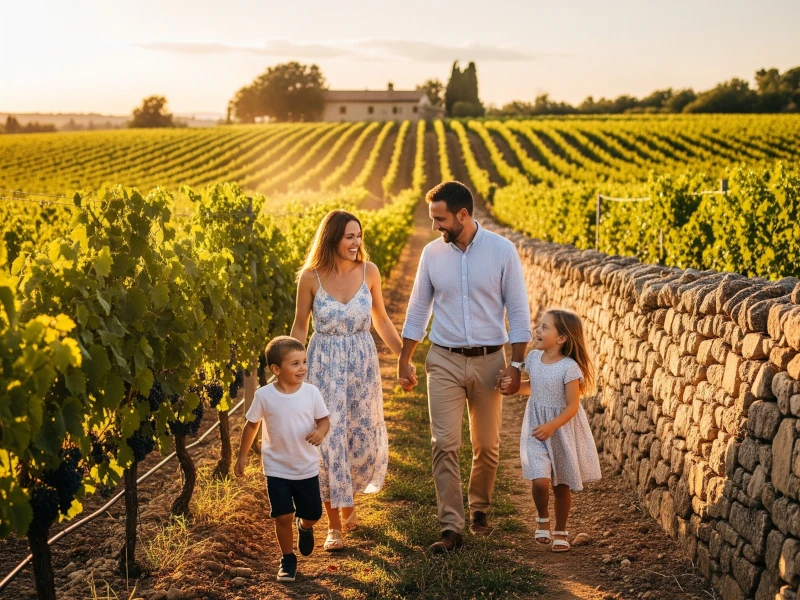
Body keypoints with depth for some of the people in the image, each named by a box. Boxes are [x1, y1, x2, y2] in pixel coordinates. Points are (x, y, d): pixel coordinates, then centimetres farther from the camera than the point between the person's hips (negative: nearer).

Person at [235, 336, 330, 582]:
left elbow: (324, 420, -2)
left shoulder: (311, 392, -12)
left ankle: (305, 528, 47)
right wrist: (242, 456, 4)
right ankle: (288, 559, 20)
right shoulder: (264, 395, -14)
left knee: (313, 514, 10)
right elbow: (252, 425, 0)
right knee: (283, 516, -3)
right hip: (277, 468, -1)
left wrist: (320, 431, -25)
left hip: (307, 467, 2)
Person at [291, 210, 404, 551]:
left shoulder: (368, 271, -5)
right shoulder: (310, 277, -10)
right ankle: (334, 526, 12)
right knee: (329, 439, -1)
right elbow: (300, 326, 2)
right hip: (324, 365, -2)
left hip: (363, 362, 2)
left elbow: (381, 320, 7)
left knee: (364, 438, 8)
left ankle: (348, 501, 38)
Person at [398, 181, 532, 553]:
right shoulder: (432, 253, 1)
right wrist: (404, 360, 11)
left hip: (488, 360, -1)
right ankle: (451, 527, -3)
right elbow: (418, 309, 10)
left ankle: (479, 510, 32)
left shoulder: (502, 251, -6)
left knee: (487, 446, 9)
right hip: (444, 361, 1)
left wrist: (516, 363, -7)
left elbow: (518, 310, -2)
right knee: (445, 445, -7)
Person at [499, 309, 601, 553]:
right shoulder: (533, 358, -2)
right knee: (540, 481, -13)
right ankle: (542, 519, 16)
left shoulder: (569, 367, -19)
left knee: (561, 485, 10)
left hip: (563, 429, -3)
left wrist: (551, 426, -30)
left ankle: (561, 532, 30)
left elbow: (572, 406, -18)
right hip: (536, 427, 3)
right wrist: (512, 386, 1)